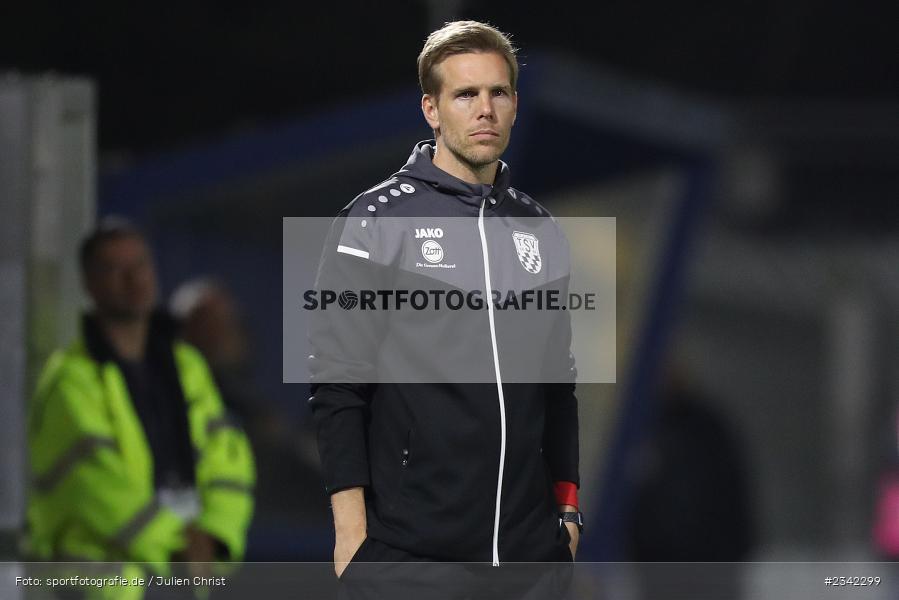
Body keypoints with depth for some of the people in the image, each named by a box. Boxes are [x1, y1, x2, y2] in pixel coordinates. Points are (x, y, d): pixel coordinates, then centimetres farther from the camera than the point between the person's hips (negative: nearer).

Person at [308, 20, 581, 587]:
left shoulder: (541, 232, 14)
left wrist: (567, 511, 14)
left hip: (531, 542, 5)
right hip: (409, 542, -5)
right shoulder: (375, 222, -2)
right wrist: (351, 530, -11)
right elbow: (338, 385, -5)